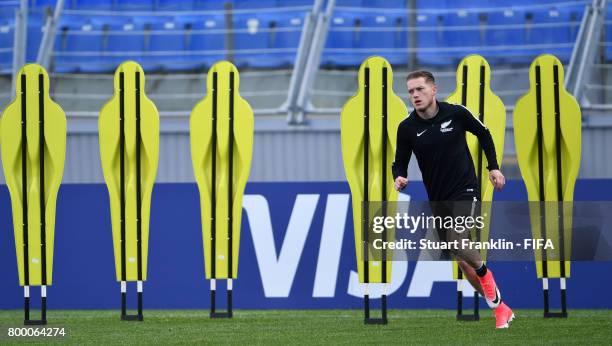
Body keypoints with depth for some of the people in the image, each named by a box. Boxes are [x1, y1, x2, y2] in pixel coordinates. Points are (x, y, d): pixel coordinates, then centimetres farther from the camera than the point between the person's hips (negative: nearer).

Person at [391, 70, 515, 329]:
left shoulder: (455, 113, -9)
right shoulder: (407, 128, -5)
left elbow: (483, 133, 8)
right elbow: (400, 161, 3)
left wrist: (493, 167, 4)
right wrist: (399, 177, -19)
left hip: (466, 189, -4)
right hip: (438, 199, 4)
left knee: (457, 242, -28)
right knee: (462, 260, 6)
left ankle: (484, 273, 3)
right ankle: (500, 308, 20)